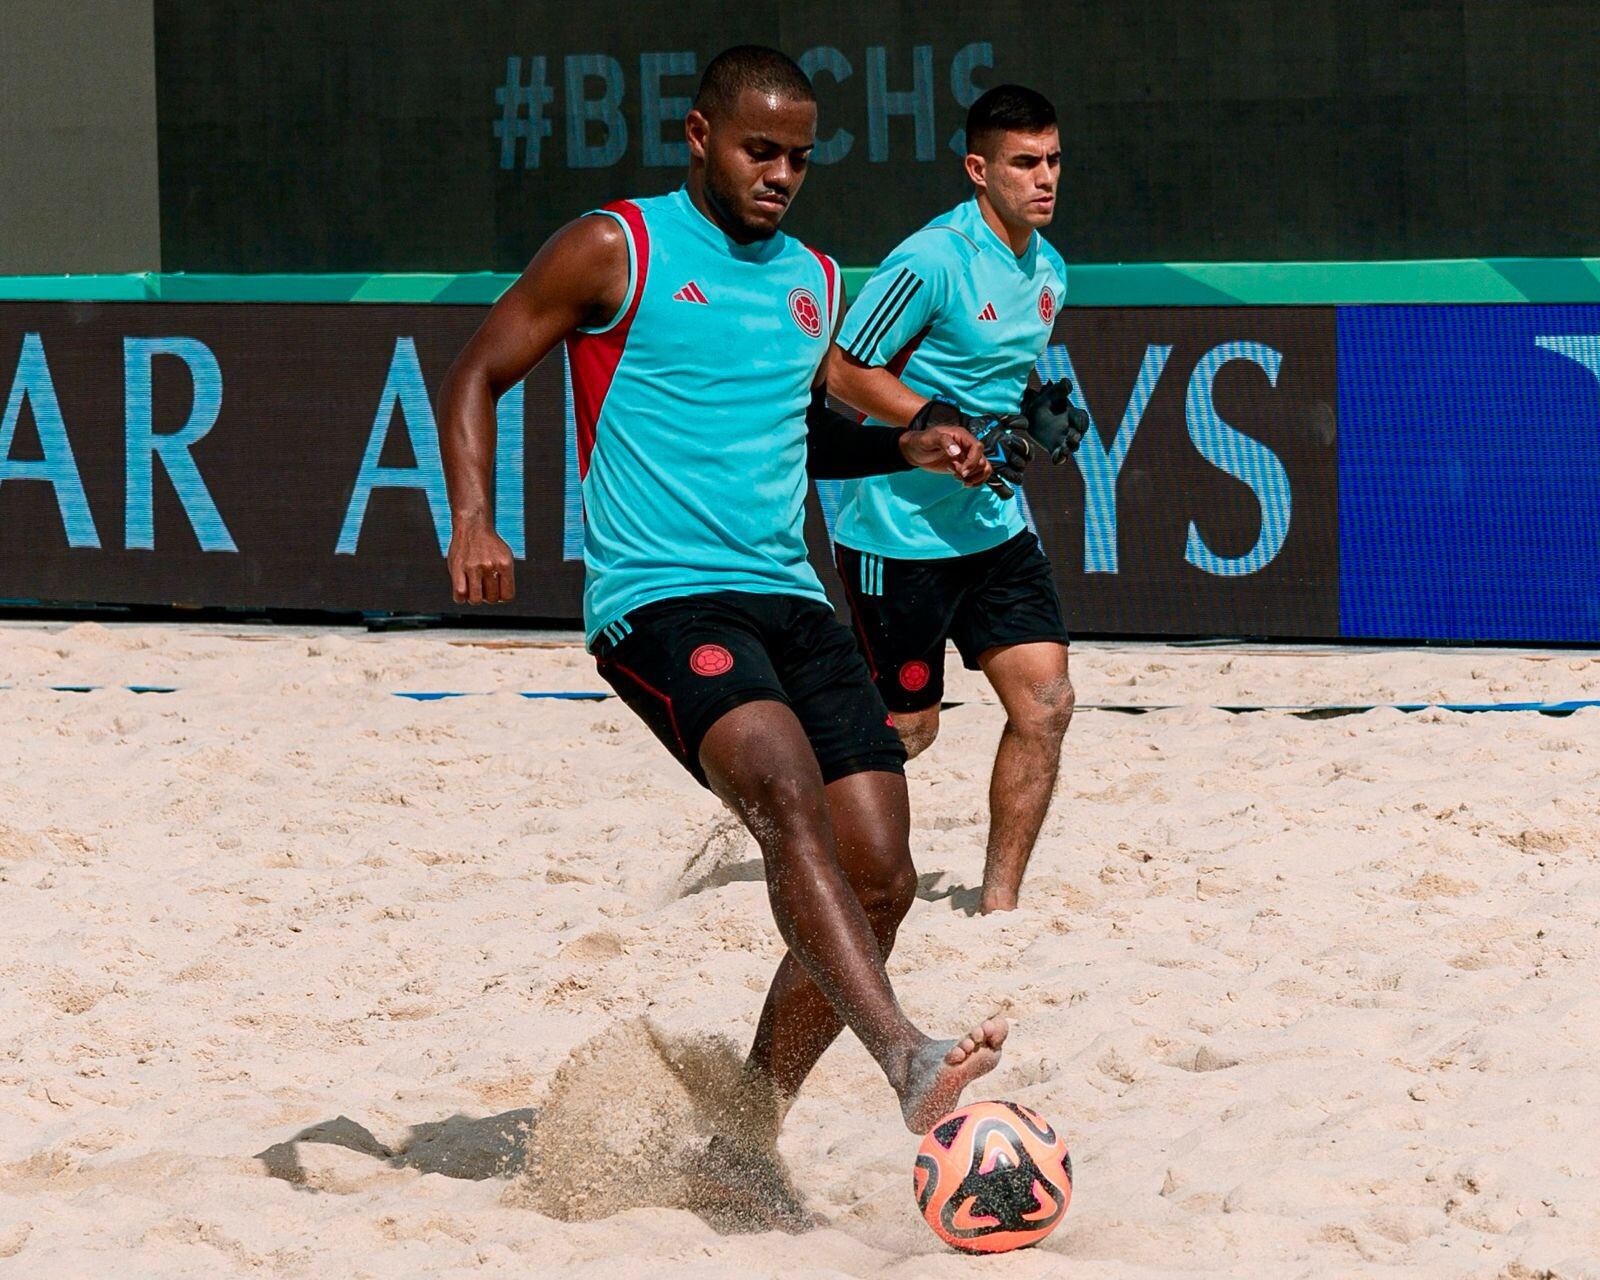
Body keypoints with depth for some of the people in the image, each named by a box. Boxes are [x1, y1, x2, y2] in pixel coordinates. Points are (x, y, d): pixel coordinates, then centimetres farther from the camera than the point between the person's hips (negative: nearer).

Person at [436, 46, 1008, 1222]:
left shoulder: (815, 283, 18)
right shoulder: (617, 252, 1)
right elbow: (477, 377, 3)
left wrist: (904, 449, 15)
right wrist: (475, 523, -13)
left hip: (789, 597, 7)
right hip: (660, 596, -7)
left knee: (881, 875, -3)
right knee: (788, 794, -31)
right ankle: (907, 1060, -46)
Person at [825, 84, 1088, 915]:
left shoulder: (1047, 270, 8)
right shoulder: (932, 261, -18)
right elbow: (844, 373, -16)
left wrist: (1042, 412, 2)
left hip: (992, 526, 7)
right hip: (898, 530, -7)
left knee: (1046, 703, -5)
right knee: (906, 730, 1)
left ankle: (998, 905, 4)